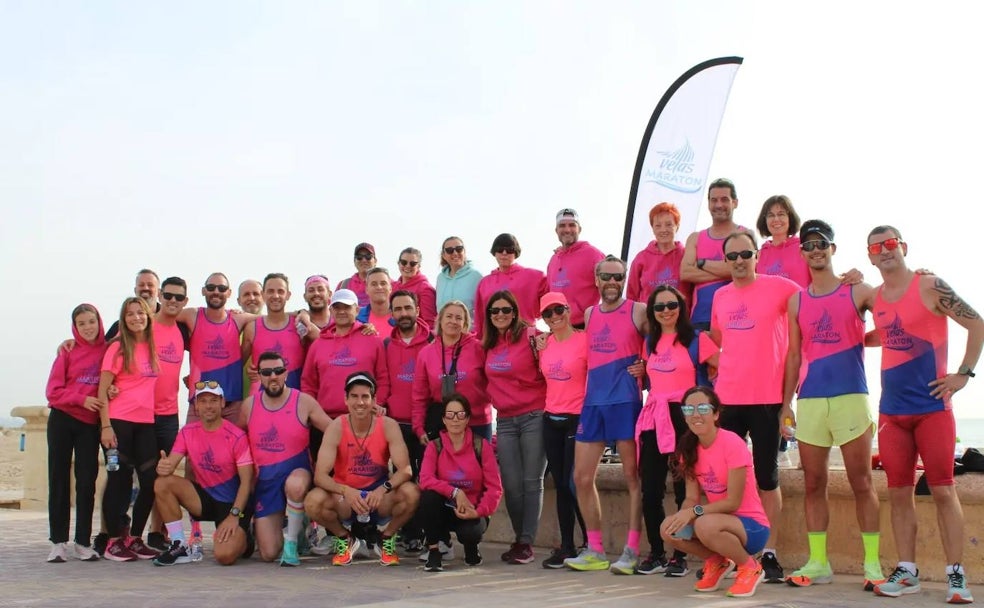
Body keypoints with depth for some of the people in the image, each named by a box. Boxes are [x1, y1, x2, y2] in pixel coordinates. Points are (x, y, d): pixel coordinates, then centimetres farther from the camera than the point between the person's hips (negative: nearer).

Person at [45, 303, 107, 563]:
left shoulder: (107, 351, 1)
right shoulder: (68, 351, -1)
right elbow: (53, 391, -3)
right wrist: (82, 399, -15)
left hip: (90, 424, 0)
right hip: (62, 419, 0)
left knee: (87, 482, 0)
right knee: (59, 479, 3)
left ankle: (83, 542, 6)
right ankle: (58, 542, 7)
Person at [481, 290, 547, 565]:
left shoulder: (530, 336, -5)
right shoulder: (488, 345, 11)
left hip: (534, 416, -5)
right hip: (505, 420, 5)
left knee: (532, 482, -2)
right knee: (511, 484, 4)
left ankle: (527, 542, 3)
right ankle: (519, 538, 18)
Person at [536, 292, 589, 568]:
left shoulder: (584, 340, -7)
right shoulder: (544, 344, 9)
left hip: (577, 420, -5)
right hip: (551, 420, 6)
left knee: (574, 484, -7)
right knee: (560, 485, 8)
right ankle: (566, 547, 15)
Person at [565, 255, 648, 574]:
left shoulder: (638, 311, -1)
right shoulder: (589, 314, 14)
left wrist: (646, 367, -10)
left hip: (625, 401, -6)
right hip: (592, 402, 6)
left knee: (632, 478, -1)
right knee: (582, 478, 4)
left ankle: (632, 551, 3)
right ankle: (595, 551, 14)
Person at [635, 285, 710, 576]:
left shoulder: (695, 339, -2)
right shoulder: (650, 342, 15)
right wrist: (640, 373, 12)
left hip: (683, 417, -6)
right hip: (653, 419, 6)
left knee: (684, 490, -3)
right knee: (650, 490, 4)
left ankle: (681, 556, 6)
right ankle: (656, 554, 15)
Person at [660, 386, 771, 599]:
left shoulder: (732, 444, -19)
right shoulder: (689, 448, 1)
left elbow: (733, 502, -20)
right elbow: (692, 498, -1)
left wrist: (694, 511, -29)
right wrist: (682, 515, -23)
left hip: (752, 526, -6)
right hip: (720, 520, 6)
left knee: (705, 525, -35)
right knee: (669, 529, -17)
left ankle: (750, 568, -7)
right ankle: (716, 563, 9)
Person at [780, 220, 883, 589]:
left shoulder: (857, 292, 4)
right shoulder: (797, 302, 12)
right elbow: (794, 355, 12)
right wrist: (786, 404, 8)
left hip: (850, 397, -3)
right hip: (809, 401, 3)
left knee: (862, 484, -1)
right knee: (813, 485, 6)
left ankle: (872, 564, 4)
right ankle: (817, 563, 13)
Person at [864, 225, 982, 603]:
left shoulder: (930, 286, -5)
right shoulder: (873, 298, 9)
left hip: (932, 406, -5)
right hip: (892, 411, 5)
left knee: (942, 489, -3)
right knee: (899, 492, 6)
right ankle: (906, 571, 13)